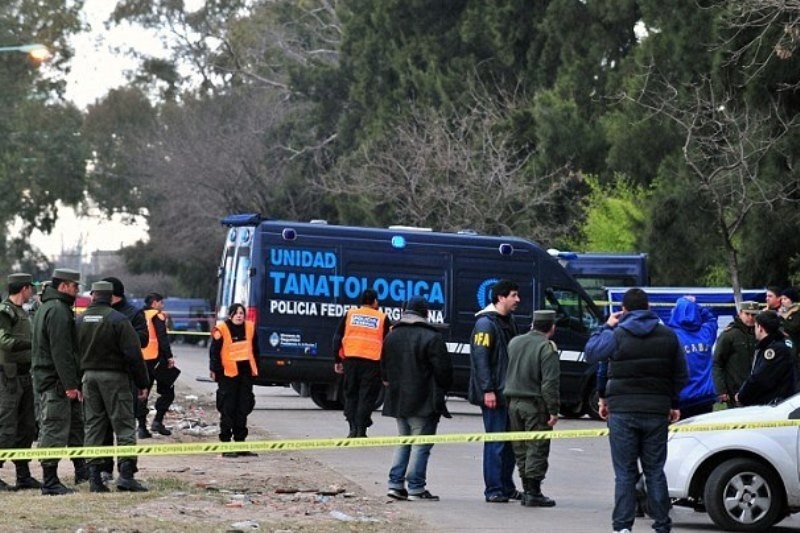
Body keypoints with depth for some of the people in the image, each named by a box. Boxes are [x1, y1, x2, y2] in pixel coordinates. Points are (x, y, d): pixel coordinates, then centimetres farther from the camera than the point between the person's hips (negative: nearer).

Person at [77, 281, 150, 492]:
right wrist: (142, 383, -6)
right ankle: (126, 473, -12)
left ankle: (94, 477, 5)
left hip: (89, 377, 5)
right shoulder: (118, 320, -10)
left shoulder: (79, 321, 6)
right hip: (114, 377, -5)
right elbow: (134, 354, -12)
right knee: (124, 425, -2)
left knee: (93, 426, 9)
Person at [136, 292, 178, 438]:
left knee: (142, 393, 9)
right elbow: (163, 338, -14)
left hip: (140, 359, 7)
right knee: (167, 391, 3)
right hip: (156, 359, -7)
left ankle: (142, 426, 6)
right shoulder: (157, 316, -5)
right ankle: (157, 421, -8)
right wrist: (169, 356, -13)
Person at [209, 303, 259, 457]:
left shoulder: (250, 328, 8)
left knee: (243, 409, 10)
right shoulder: (222, 330, -10)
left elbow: (254, 350, 18)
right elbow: (214, 352, -6)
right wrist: (215, 370, -8)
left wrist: (255, 368, 17)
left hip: (245, 374, 6)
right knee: (227, 410, -4)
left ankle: (240, 443, 17)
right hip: (228, 374, -6)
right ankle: (226, 444, 0)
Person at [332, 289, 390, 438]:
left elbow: (337, 338, 8)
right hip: (372, 362, -2)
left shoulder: (350, 314, 12)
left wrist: (338, 360, 11)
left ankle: (353, 429, 6)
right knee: (367, 397, 2)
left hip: (351, 360, 2)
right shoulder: (382, 318, 8)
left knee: (350, 394, 12)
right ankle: (361, 430, -3)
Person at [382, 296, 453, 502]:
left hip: (397, 400, 7)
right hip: (423, 402, -7)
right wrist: (443, 388, 5)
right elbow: (443, 369, -12)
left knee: (403, 442, 16)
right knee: (421, 445, -3)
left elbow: (384, 368, 16)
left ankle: (395, 483, 10)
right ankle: (416, 488, -5)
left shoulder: (392, 336, 10)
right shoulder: (432, 338, -13)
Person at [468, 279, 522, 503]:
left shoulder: (508, 322, 16)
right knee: (495, 441, -6)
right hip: (493, 393, -9)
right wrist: (487, 390, -22)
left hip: (509, 392, 9)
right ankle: (493, 490, -2)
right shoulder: (486, 323, -12)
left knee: (509, 442, 12)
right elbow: (480, 358, -18)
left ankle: (507, 487, 19)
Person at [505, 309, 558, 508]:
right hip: (536, 404, -6)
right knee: (537, 448, -2)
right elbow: (550, 383, -16)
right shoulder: (547, 348, -13)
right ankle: (533, 492, -4)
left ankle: (527, 490, 14)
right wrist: (553, 411, -14)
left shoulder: (514, 342, 9)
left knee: (521, 448, 12)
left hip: (513, 402, 6)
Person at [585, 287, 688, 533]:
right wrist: (674, 404, 21)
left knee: (625, 472, 1)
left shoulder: (617, 335, -7)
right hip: (657, 411, 3)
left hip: (622, 411, -3)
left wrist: (607, 326, 13)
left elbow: (591, 352, 4)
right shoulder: (668, 336, 5)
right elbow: (680, 375, 11)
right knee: (655, 471, 8)